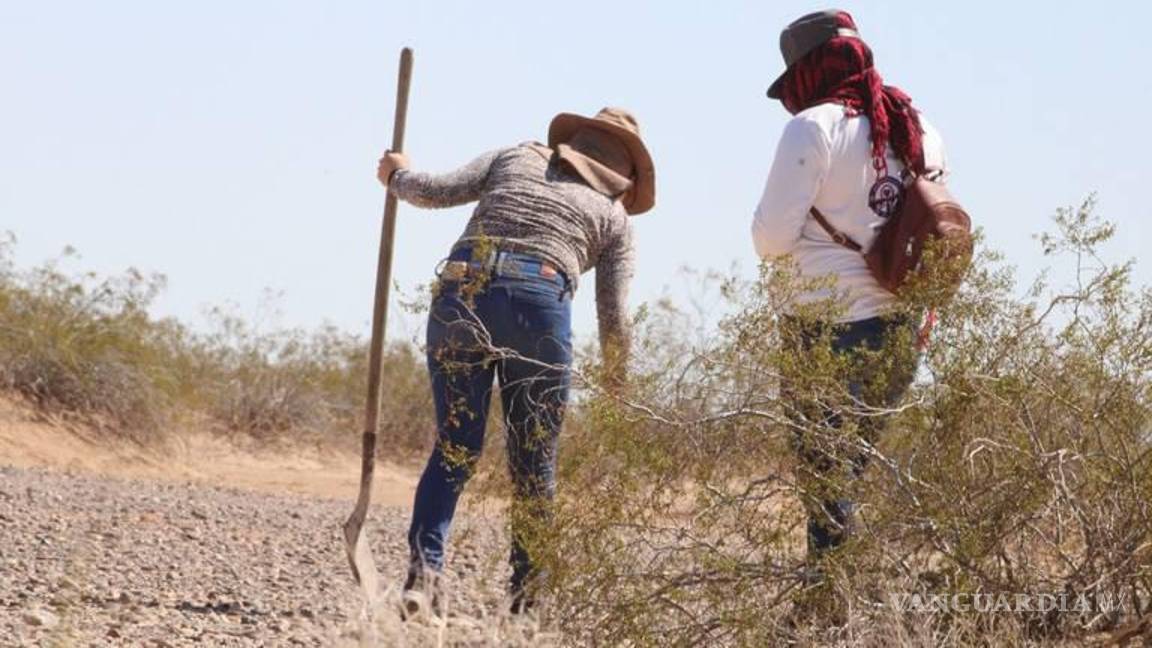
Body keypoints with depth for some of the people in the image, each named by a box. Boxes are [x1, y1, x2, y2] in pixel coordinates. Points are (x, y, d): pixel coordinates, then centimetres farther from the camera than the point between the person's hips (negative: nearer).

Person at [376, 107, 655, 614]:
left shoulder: (516, 157, 23)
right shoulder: (613, 215, 19)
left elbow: (436, 191, 11)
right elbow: (613, 317, 12)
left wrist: (398, 176, 32)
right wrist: (618, 389, 24)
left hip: (459, 295, 2)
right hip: (540, 305, -2)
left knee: (454, 448, 7)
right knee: (534, 463, 10)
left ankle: (423, 568, -12)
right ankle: (526, 597, 10)